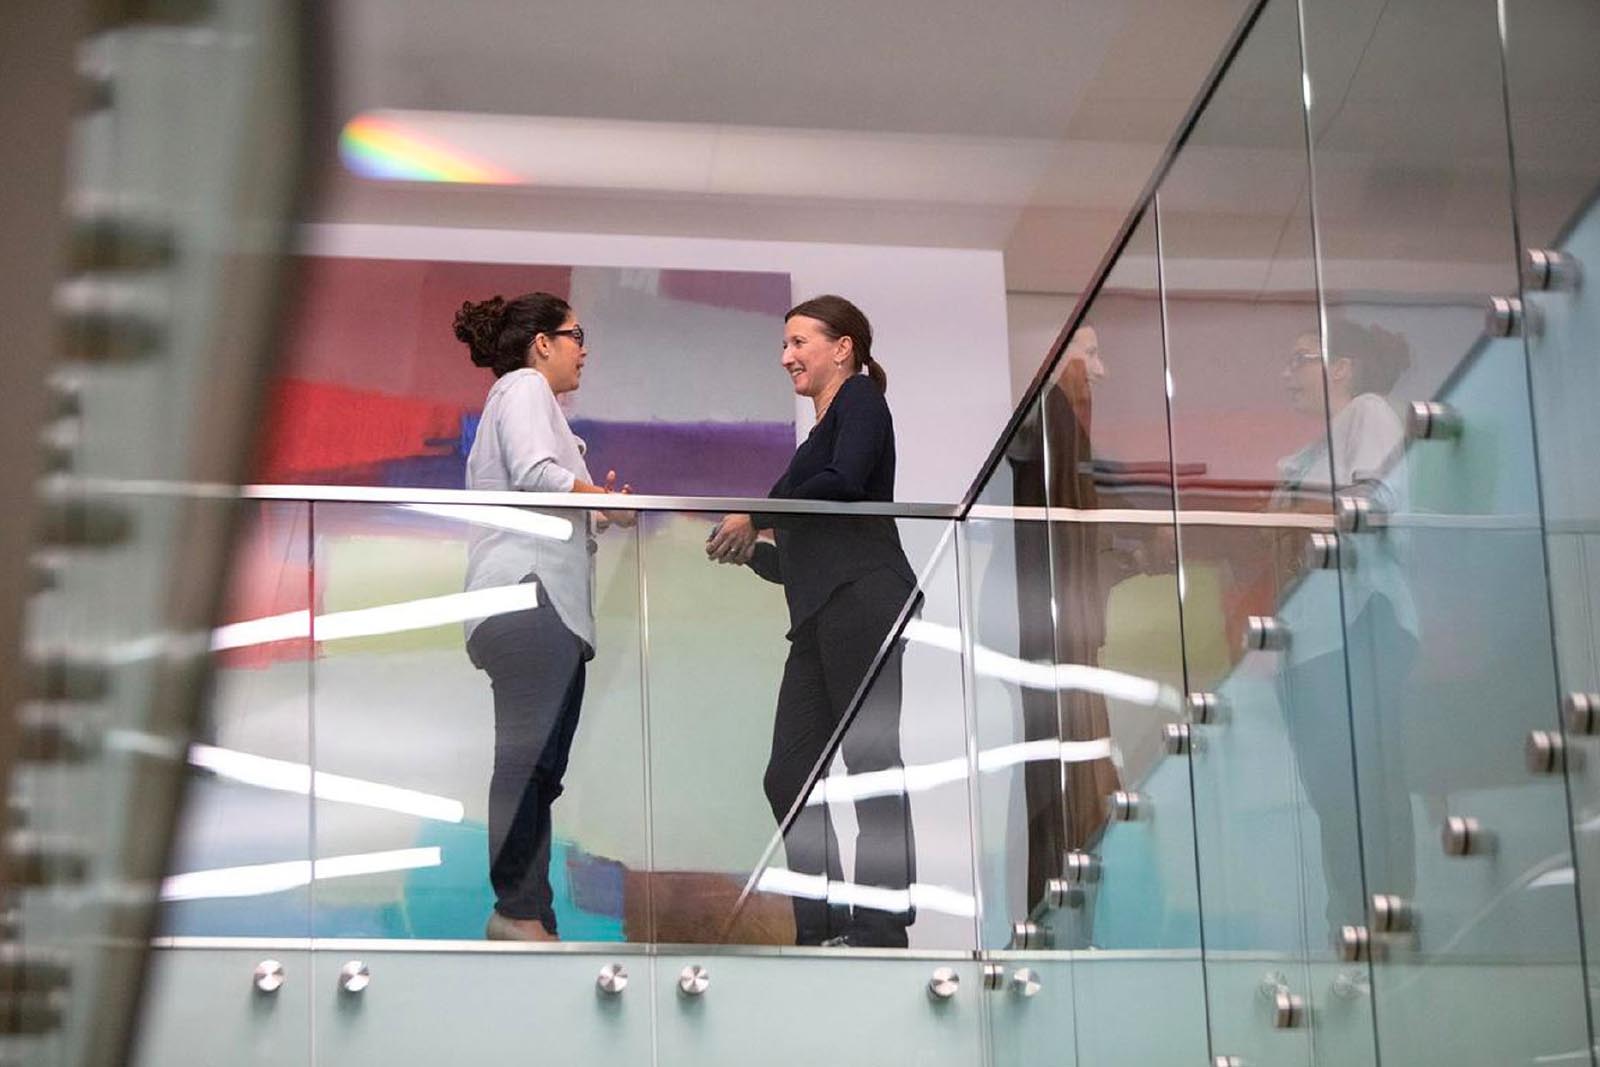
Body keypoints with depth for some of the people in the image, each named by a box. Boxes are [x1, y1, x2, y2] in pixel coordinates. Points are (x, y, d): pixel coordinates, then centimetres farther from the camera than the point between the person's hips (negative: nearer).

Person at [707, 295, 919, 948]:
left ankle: (882, 927, -12)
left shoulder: (860, 400, 5)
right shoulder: (819, 434, 29)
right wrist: (748, 551, 18)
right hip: (821, 614, 9)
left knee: (870, 759, -11)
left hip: (863, 595, -9)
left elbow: (844, 483, -15)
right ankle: (823, 932, 3)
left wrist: (755, 516, -8)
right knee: (789, 776, 3)